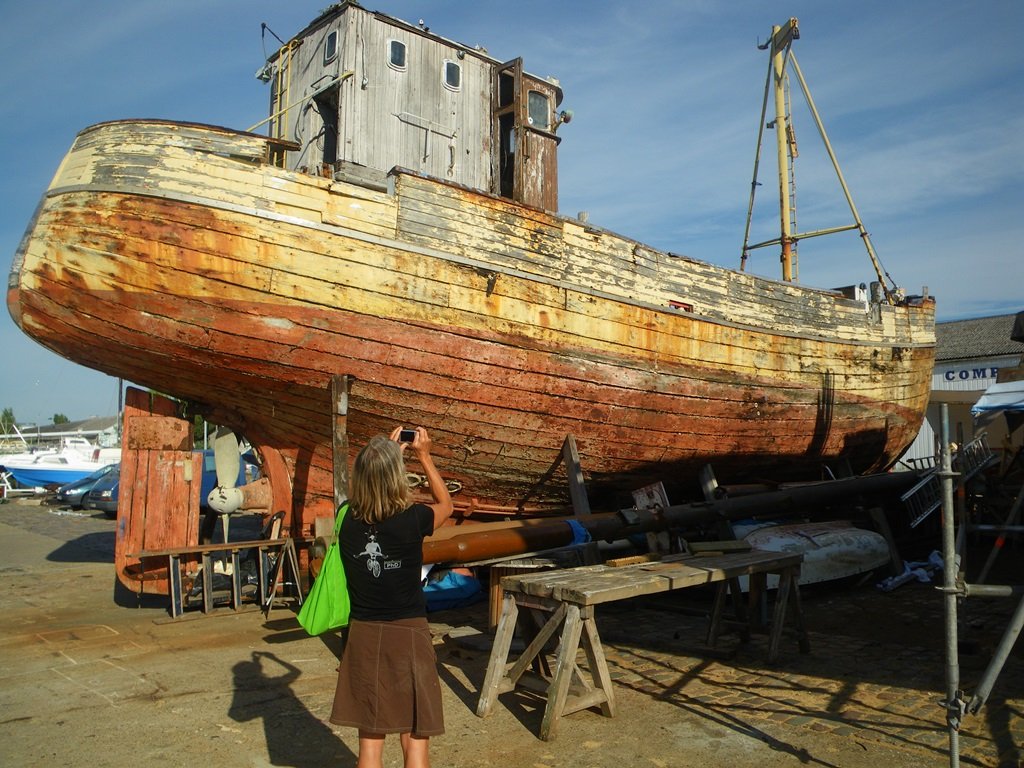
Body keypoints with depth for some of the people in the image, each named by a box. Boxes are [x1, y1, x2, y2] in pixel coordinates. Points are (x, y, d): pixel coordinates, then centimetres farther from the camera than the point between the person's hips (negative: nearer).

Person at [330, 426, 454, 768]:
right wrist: (424, 455, 13)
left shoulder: (349, 522, -7)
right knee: (416, 740, 9)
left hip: (364, 636, 3)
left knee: (370, 739, 14)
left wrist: (387, 453, 21)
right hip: (407, 636, -3)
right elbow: (445, 504, 8)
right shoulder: (411, 520, -16)